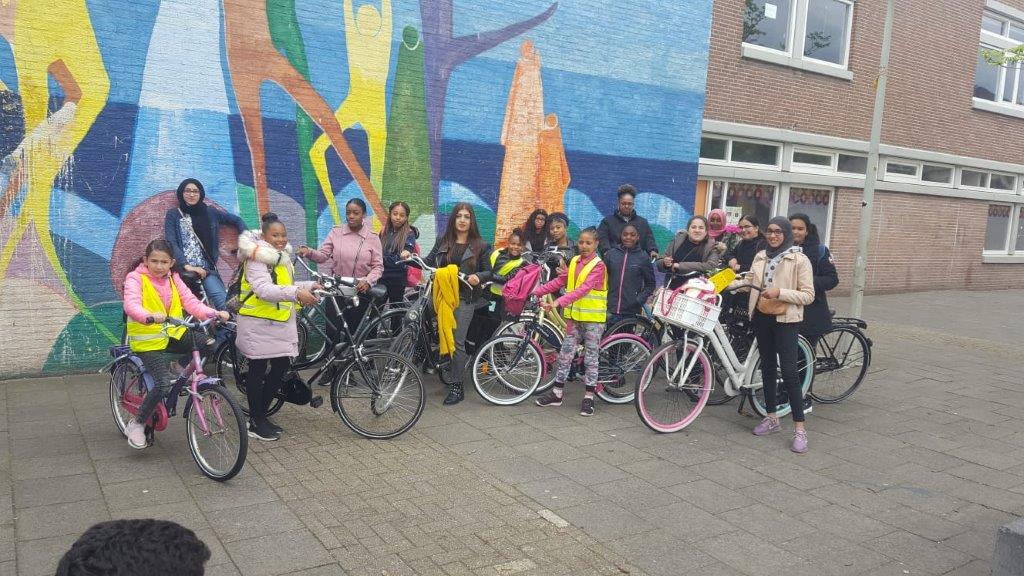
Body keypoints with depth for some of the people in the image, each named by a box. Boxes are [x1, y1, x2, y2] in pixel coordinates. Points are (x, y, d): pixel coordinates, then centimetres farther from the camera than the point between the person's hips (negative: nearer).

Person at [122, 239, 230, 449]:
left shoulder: (173, 279, 7)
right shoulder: (135, 278, -9)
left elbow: (190, 301, -2)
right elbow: (131, 304, -27)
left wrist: (214, 314, -20)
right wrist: (150, 317, -49)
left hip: (173, 333, 5)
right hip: (148, 339, -5)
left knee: (208, 343, -21)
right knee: (163, 384, -22)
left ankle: (177, 366, 9)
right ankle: (136, 424, 2)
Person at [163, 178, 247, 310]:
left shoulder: (210, 213, 13)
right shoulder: (173, 215, 7)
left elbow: (237, 220, 22)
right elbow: (171, 243, -3)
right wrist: (187, 266, -16)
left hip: (206, 268, 2)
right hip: (182, 269, -1)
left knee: (223, 301, -22)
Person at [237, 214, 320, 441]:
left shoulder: (283, 258, 13)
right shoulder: (257, 259, -15)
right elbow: (265, 290, -30)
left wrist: (309, 286, 8)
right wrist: (296, 293, -42)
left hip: (281, 324, 8)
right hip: (258, 324, -8)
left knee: (281, 367, 9)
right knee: (258, 370, 2)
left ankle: (261, 414, 24)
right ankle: (256, 422, 14)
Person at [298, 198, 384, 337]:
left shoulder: (372, 237, -2)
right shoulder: (336, 232, 2)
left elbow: (378, 266, -5)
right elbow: (322, 256, -2)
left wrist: (368, 281, -22)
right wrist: (308, 252, -22)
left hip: (361, 290, 0)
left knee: (355, 331, 9)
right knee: (332, 331, -2)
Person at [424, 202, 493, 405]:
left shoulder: (480, 246, 2)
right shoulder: (442, 242, 10)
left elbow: (488, 271, 4)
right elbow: (428, 262, 7)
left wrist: (478, 277, -18)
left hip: (465, 298, -3)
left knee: (457, 341, -5)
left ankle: (456, 386, 2)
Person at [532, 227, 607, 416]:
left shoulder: (598, 265, -12)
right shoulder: (574, 262, 8)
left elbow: (583, 289, -24)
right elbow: (559, 282, 8)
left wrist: (558, 302, -34)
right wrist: (535, 291, -2)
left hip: (593, 317, -6)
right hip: (574, 315, 6)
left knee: (590, 356, 2)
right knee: (565, 352, 8)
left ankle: (589, 397, 10)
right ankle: (556, 393, 17)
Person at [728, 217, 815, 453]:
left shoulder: (799, 260, -9)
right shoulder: (761, 256, 7)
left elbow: (808, 296, -11)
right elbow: (750, 281, 13)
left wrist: (779, 293, -23)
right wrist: (726, 284, -2)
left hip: (785, 320, -6)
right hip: (762, 317, 6)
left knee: (789, 372, -9)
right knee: (767, 368, 13)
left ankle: (800, 429, -3)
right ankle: (772, 418, 26)